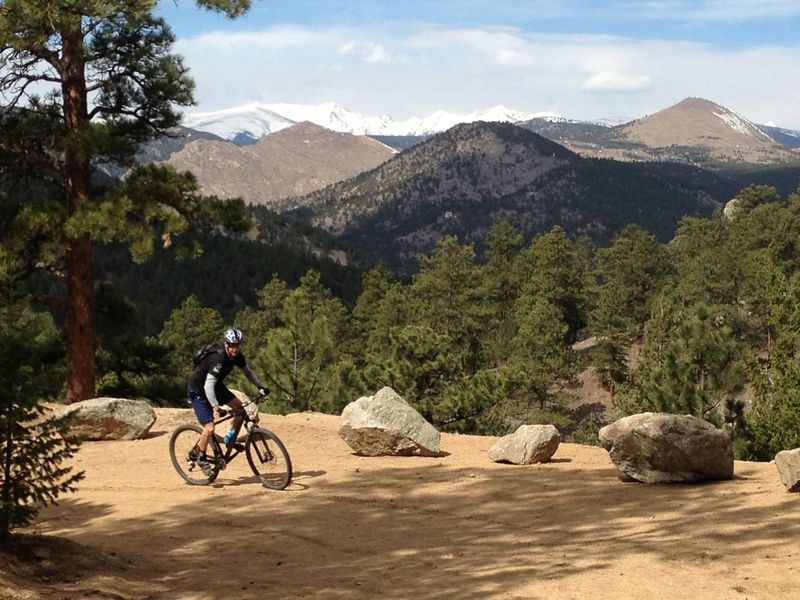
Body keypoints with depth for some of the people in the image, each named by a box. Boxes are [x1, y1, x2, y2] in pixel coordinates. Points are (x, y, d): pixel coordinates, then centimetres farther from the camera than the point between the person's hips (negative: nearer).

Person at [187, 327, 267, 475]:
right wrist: (215, 407, -49)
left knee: (239, 406, -7)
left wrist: (260, 386, 1)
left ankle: (230, 439, 11)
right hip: (198, 391, -8)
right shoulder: (218, 359, -34)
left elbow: (248, 372, 9)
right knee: (210, 428, -14)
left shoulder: (237, 357, -11)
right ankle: (199, 457, 9)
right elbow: (208, 386, -40)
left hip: (216, 385, 8)